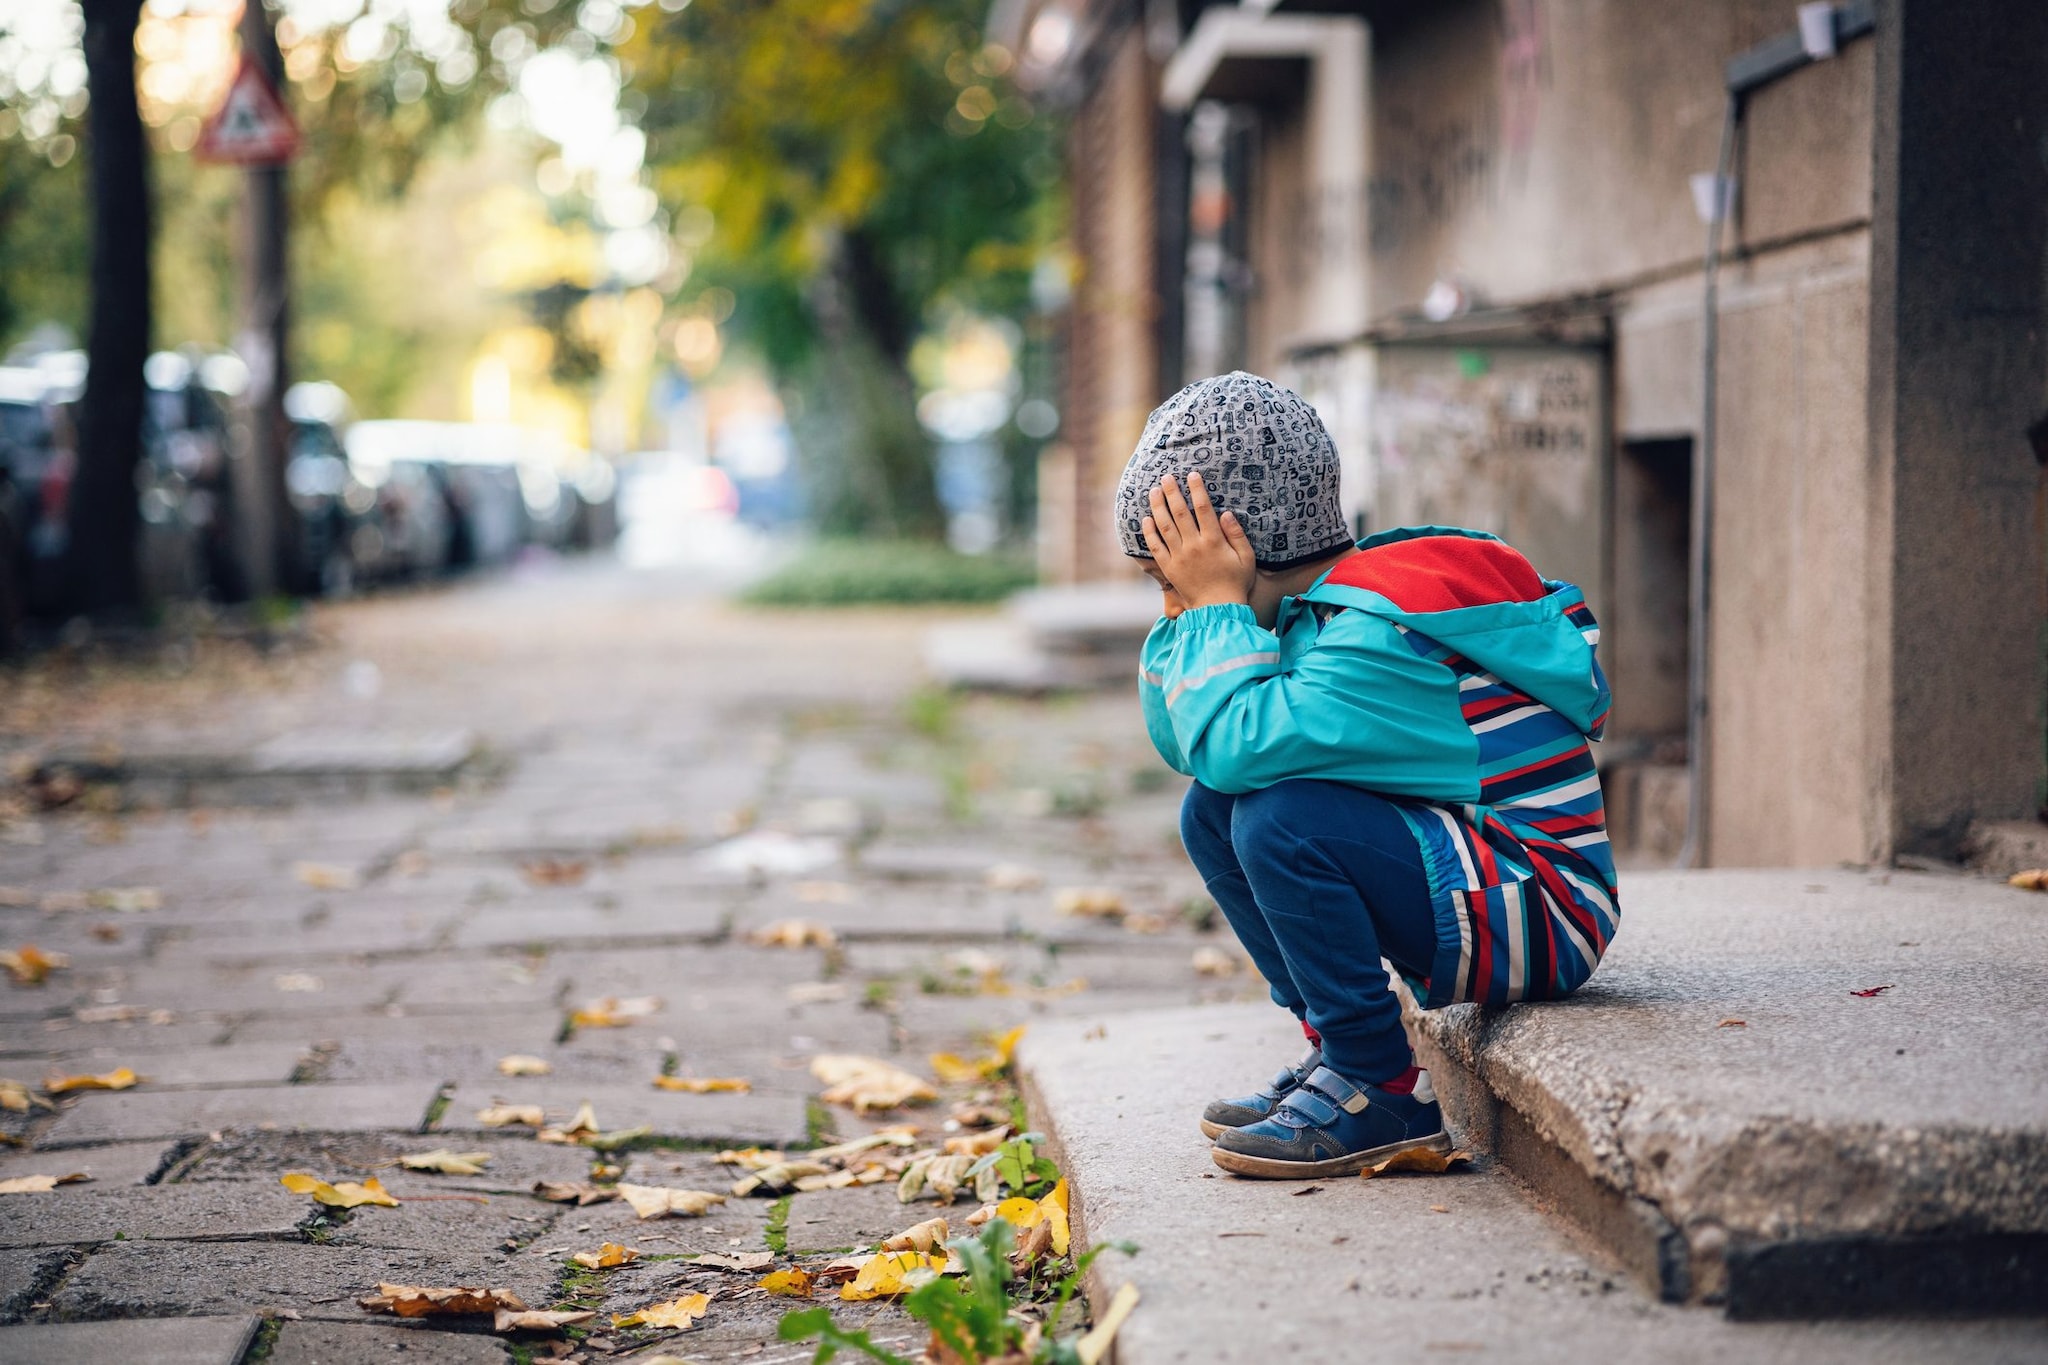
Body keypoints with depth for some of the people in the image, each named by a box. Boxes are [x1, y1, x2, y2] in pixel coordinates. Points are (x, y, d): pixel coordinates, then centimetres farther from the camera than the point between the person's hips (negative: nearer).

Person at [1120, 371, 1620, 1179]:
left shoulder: (1384, 627, -22)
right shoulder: (1315, 610, 7)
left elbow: (1236, 742, -32)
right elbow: (1183, 742, 9)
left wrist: (1216, 604, -19)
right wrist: (1190, 604, 0)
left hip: (1537, 912, -10)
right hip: (1451, 880, 10)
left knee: (1278, 817, -28)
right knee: (1212, 809, 7)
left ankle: (1387, 1096, -15)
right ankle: (1336, 1050, 9)